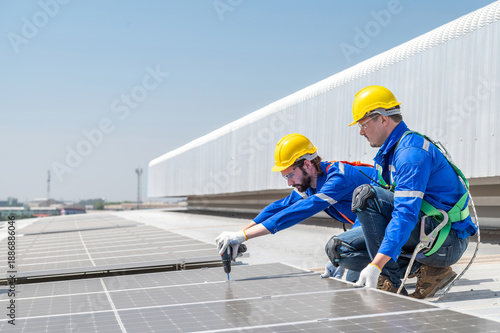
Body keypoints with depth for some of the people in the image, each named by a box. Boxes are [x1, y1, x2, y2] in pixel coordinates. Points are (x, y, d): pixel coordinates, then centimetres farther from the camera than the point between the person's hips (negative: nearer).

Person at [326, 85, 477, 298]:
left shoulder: (411, 151, -18)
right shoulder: (389, 152, 14)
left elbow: (406, 214, -30)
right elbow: (373, 214, 20)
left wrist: (376, 265, -37)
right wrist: (338, 257, 15)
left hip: (447, 241, -10)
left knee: (365, 195, -23)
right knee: (338, 247, 0)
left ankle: (389, 281, -16)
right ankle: (424, 269, -2)